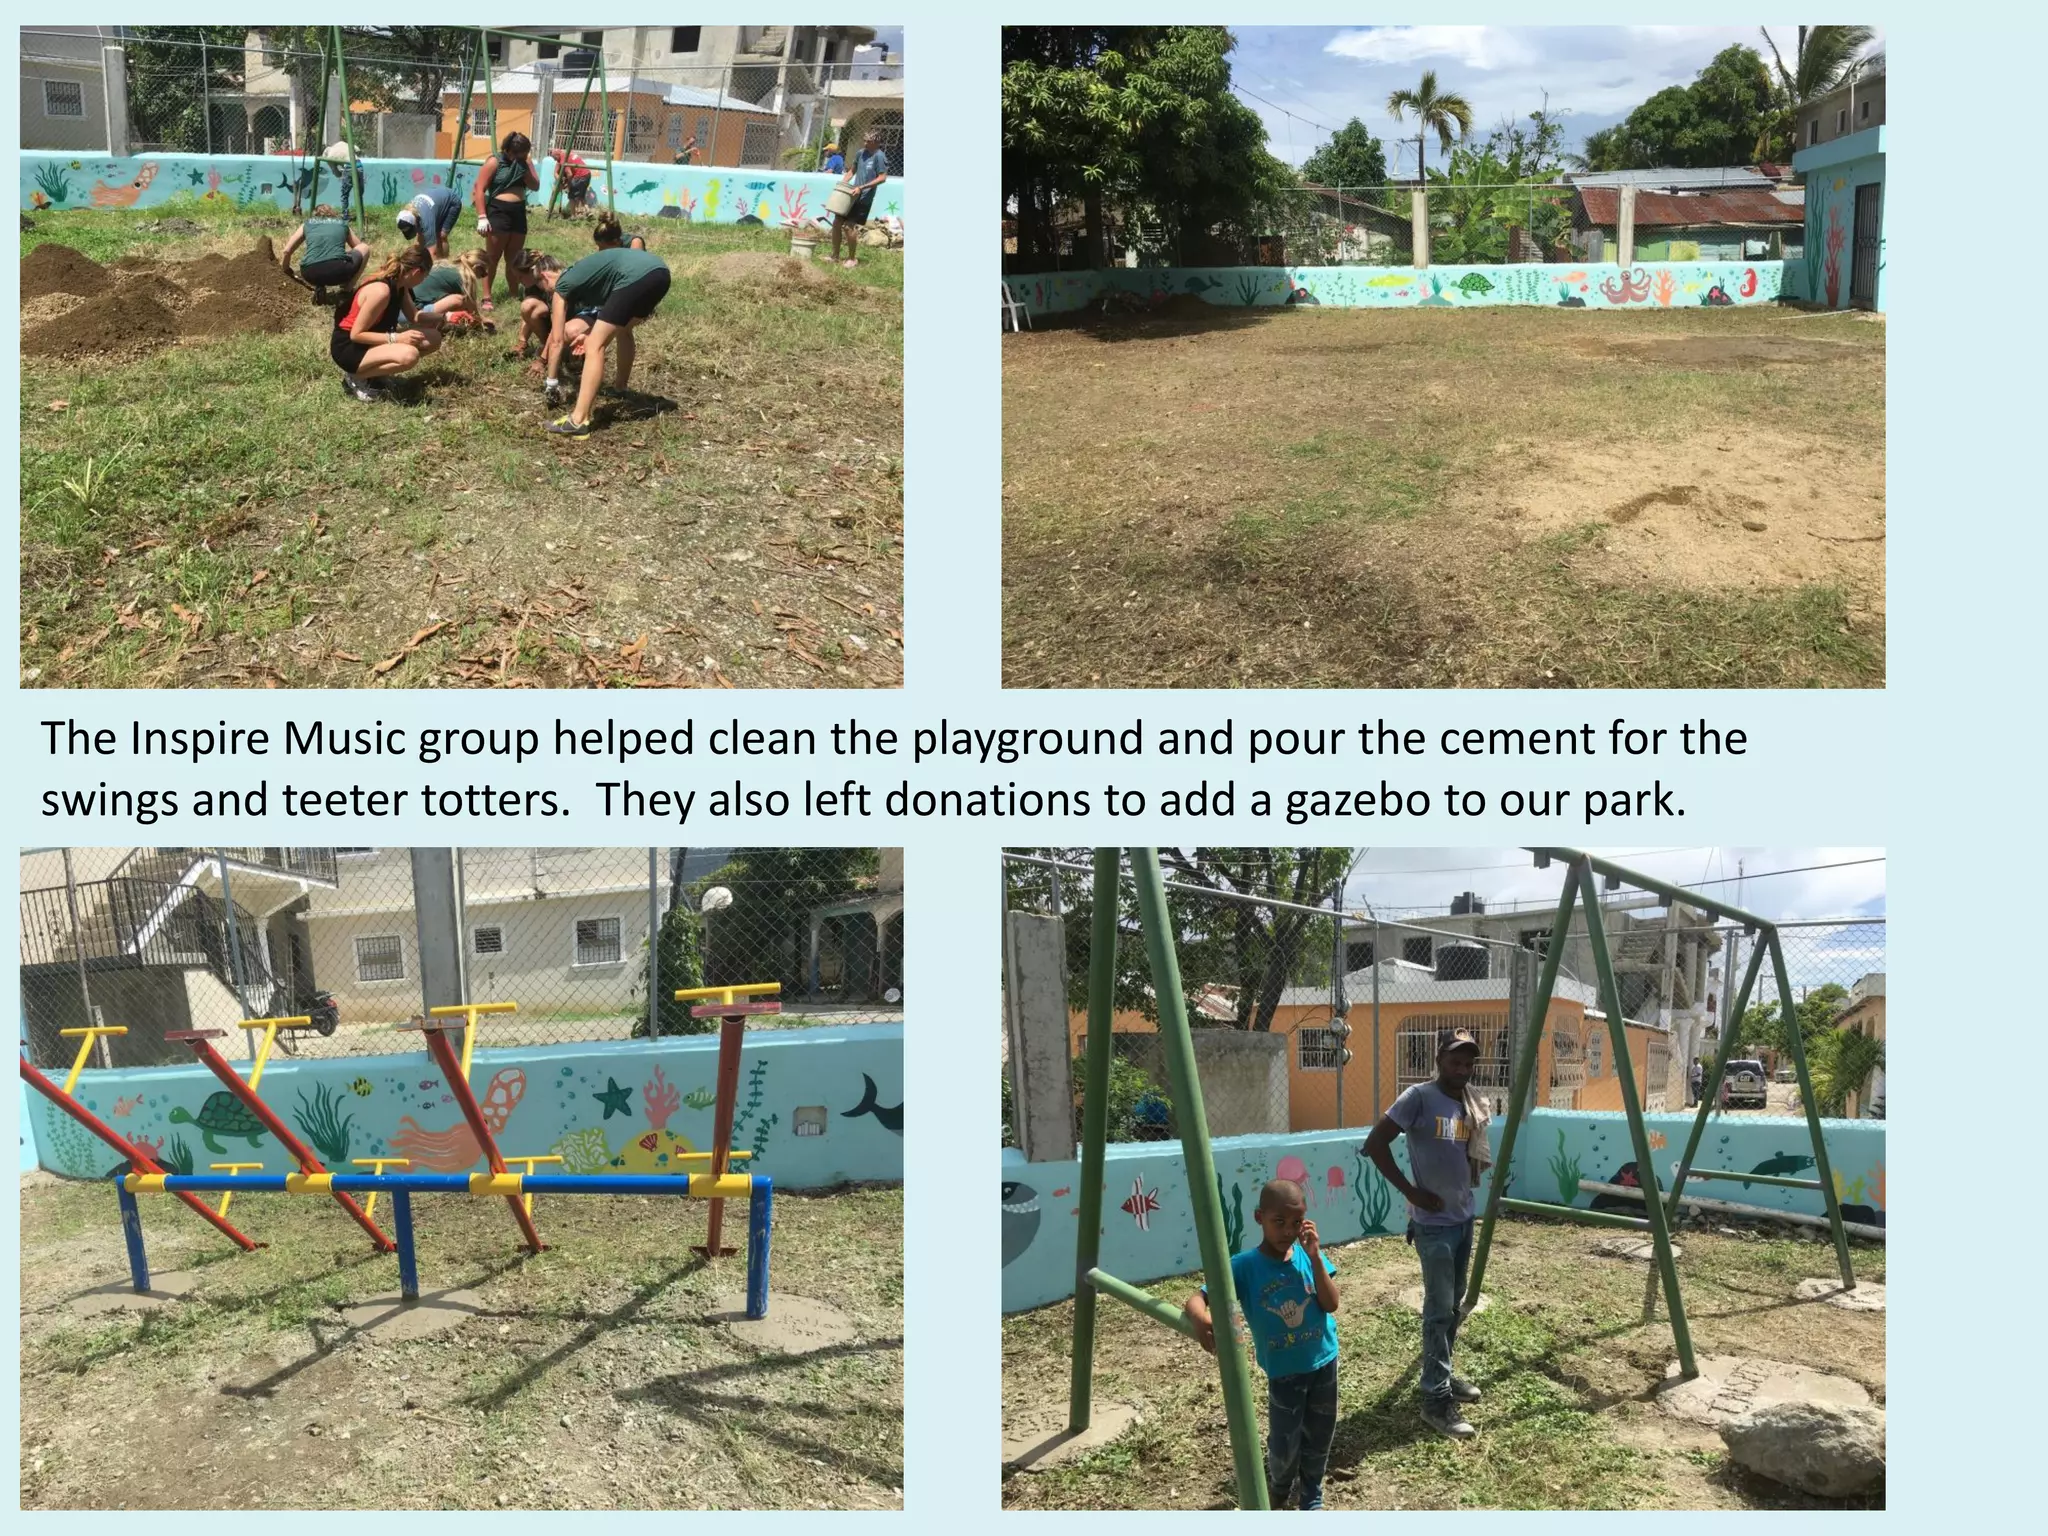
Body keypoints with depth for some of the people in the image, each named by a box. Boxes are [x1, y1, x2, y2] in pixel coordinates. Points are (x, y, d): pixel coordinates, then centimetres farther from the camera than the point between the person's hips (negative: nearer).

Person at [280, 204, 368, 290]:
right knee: (365, 247, 27)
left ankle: (319, 287, 12)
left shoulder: (307, 224, 26)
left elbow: (286, 252, 22)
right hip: (338, 271, -3)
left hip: (311, 274, 3)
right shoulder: (342, 224, 27)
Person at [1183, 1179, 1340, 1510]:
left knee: (1319, 1436, 15)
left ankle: (1312, 1496, 40)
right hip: (1283, 1371, -2)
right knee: (1284, 1444, 5)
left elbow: (1331, 1304, -15)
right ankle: (1278, 1492, 37)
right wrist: (1201, 1319, -47)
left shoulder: (1309, 1254, -9)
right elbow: (1197, 1299, -22)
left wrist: (1315, 1258, -25)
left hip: (1323, 1361, 2)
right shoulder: (1244, 1266, -18)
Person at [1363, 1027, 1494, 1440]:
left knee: (1455, 1304, 16)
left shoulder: (1470, 1104, 6)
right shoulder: (1419, 1098, -16)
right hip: (1433, 1223, -7)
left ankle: (1443, 1376, 31)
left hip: (1464, 1218, 8)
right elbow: (1375, 1143, -20)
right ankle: (1437, 1400, 0)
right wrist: (1411, 1192, -18)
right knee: (1439, 1309, -5)